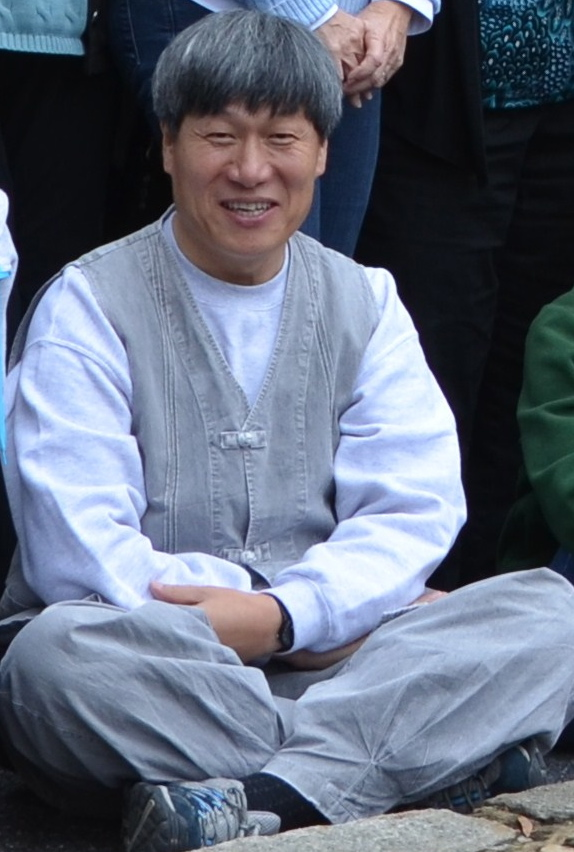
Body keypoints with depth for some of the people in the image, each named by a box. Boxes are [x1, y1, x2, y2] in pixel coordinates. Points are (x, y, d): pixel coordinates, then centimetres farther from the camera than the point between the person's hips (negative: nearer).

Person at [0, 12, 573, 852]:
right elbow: (77, 553, -11)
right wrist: (340, 605, -12)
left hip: (330, 659, 4)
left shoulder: (365, 303, 13)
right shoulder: (88, 306, 0)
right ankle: (432, 763, -29)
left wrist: (283, 616, -19)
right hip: (150, 666, -3)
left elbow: (416, 513, 1)